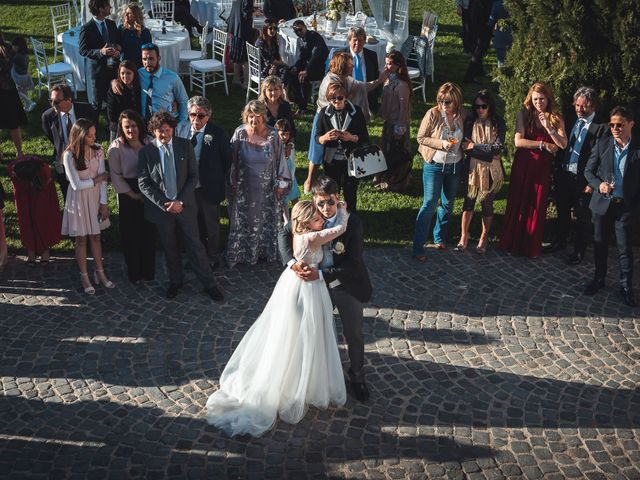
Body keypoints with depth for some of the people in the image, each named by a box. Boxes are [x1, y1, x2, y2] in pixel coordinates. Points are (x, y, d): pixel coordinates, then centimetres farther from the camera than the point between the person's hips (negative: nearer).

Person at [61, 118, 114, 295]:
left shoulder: (98, 151, -7)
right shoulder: (69, 156, -17)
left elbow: (103, 178, -5)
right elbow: (77, 184, -17)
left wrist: (104, 203, -7)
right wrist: (98, 179, -10)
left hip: (96, 198, 3)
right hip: (79, 200, -3)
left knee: (96, 236, 14)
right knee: (81, 239, 8)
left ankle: (100, 273, 27)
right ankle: (84, 277, 21)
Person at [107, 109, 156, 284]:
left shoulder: (148, 142, -4)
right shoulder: (116, 147, -10)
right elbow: (116, 176, -6)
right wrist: (134, 195, -7)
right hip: (128, 195, -2)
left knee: (149, 232, 8)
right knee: (131, 234, 6)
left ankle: (148, 272, 25)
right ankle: (134, 274, 23)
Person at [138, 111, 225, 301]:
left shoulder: (185, 146, -4)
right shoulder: (146, 151, -6)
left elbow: (193, 176, -3)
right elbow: (143, 184, -6)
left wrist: (181, 202, -13)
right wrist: (164, 204, -14)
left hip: (185, 205, 0)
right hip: (160, 207, 0)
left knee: (195, 245, 5)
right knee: (169, 247, 15)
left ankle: (209, 284, 16)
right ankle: (176, 280, 34)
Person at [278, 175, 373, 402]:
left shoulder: (353, 223, -25)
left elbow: (353, 264, -25)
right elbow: (284, 233, -8)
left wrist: (321, 274, -32)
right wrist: (292, 262, -25)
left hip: (348, 285, -3)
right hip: (317, 283, 3)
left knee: (354, 334, 12)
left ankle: (357, 377, 35)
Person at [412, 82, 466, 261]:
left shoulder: (462, 115, -4)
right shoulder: (433, 114, -16)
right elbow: (420, 138, -11)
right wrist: (441, 143, -22)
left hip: (455, 166, 5)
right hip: (434, 165, -5)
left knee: (448, 204, 16)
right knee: (429, 204, -8)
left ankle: (440, 238, 34)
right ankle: (418, 246, -3)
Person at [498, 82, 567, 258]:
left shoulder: (556, 119, 3)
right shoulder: (524, 115, 1)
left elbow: (563, 144, -8)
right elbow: (518, 141, -10)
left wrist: (548, 127, -19)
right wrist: (543, 145, -10)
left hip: (543, 167, 1)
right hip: (523, 165, -1)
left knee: (537, 206, 5)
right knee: (518, 203, 4)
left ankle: (531, 247, 16)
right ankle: (512, 243, 15)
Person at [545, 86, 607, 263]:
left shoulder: (602, 127, -13)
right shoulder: (571, 121, 7)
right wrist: (557, 170, 9)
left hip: (583, 179, -6)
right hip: (564, 175, 6)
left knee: (582, 217, 8)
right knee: (562, 212, 20)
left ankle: (579, 250, 21)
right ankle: (560, 242, 37)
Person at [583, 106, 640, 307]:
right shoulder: (602, 143, -2)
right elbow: (588, 171, 4)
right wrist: (598, 185, -15)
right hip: (603, 203, 2)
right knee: (600, 245, 14)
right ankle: (599, 279, 32)